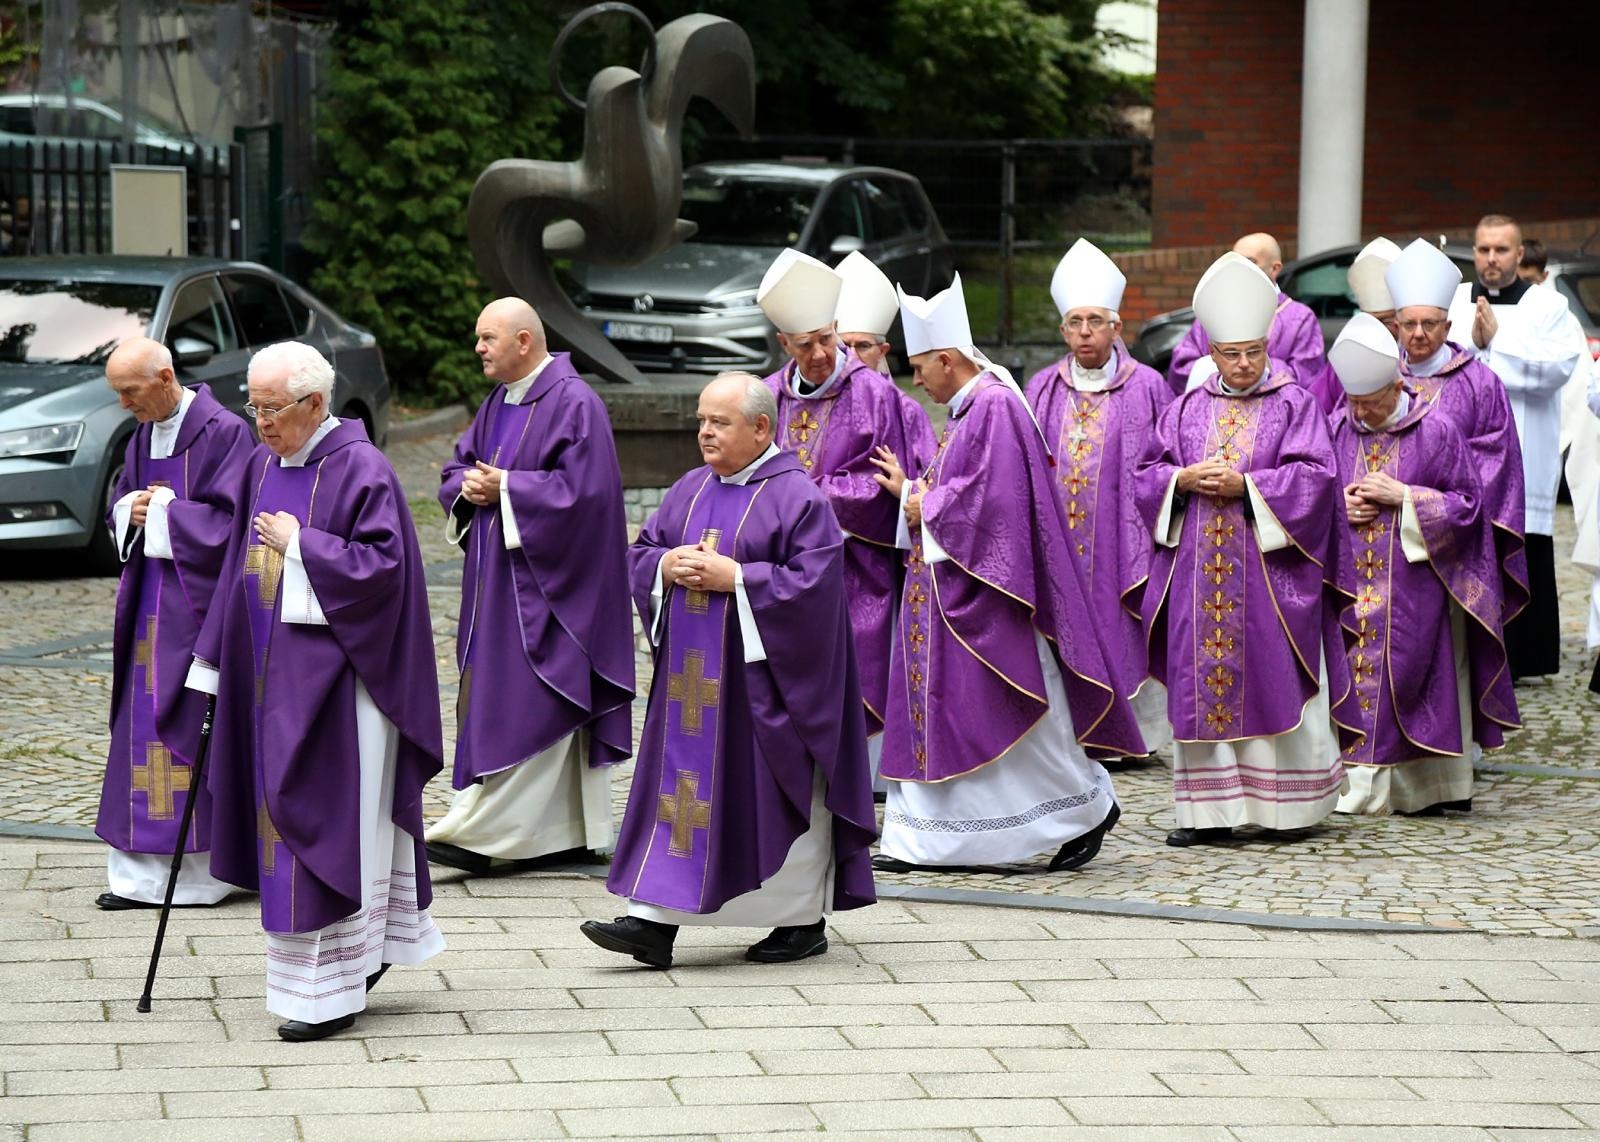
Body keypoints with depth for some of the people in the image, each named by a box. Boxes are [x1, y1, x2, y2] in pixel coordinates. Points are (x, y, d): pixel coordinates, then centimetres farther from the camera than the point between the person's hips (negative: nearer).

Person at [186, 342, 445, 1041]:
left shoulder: (361, 471, -13)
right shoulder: (264, 465, 10)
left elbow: (384, 565, -19)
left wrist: (301, 544, -18)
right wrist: (217, 663, 15)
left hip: (333, 676, -8)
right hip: (272, 670, 8)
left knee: (330, 820, -6)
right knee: (285, 815, 11)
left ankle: (332, 992, -2)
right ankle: (367, 950, 23)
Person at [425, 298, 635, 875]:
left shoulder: (573, 404, -12)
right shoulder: (498, 402, 15)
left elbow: (584, 489, -20)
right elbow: (458, 466, 19)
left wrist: (505, 488, -16)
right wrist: (467, 487, -4)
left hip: (543, 581, -10)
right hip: (497, 577, 10)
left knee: (523, 703, -10)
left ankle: (484, 833, -13)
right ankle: (568, 831, 15)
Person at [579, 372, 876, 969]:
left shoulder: (797, 496, -10)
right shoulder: (691, 490, 11)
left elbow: (814, 582, -17)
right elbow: (641, 554, 15)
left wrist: (734, 577, -20)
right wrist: (667, 568, -7)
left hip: (761, 674, -6)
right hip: (693, 671, 6)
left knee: (777, 794, 2)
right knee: (681, 783, 2)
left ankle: (804, 921, 16)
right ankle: (654, 920, -1)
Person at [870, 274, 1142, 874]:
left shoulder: (995, 407, -16)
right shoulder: (967, 408, 15)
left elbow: (991, 496, -23)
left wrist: (927, 509, -11)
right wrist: (913, 491, 8)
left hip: (985, 590, -10)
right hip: (948, 592, 10)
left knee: (1013, 710, -3)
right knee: (936, 710, 7)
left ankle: (1088, 806, 10)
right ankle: (919, 840, 7)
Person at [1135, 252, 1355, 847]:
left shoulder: (1295, 405, 2)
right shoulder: (1187, 410, 13)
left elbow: (1314, 475, -8)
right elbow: (1146, 474, 11)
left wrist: (1245, 486, -16)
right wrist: (1183, 480, -9)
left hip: (1269, 572, -3)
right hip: (1199, 572, 4)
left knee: (1273, 688, -3)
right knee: (1203, 686, 2)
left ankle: (1286, 803, 5)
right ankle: (1209, 809, 5)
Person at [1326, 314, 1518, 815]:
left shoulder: (1436, 431, -4)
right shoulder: (1335, 428, 6)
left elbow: (1467, 505, -3)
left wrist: (1401, 497, -13)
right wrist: (1340, 504, -8)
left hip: (1414, 588, -3)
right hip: (1349, 584, 3)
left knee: (1409, 675, -4)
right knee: (1353, 675, -2)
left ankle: (1420, 786, 2)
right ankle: (1358, 783, 0)